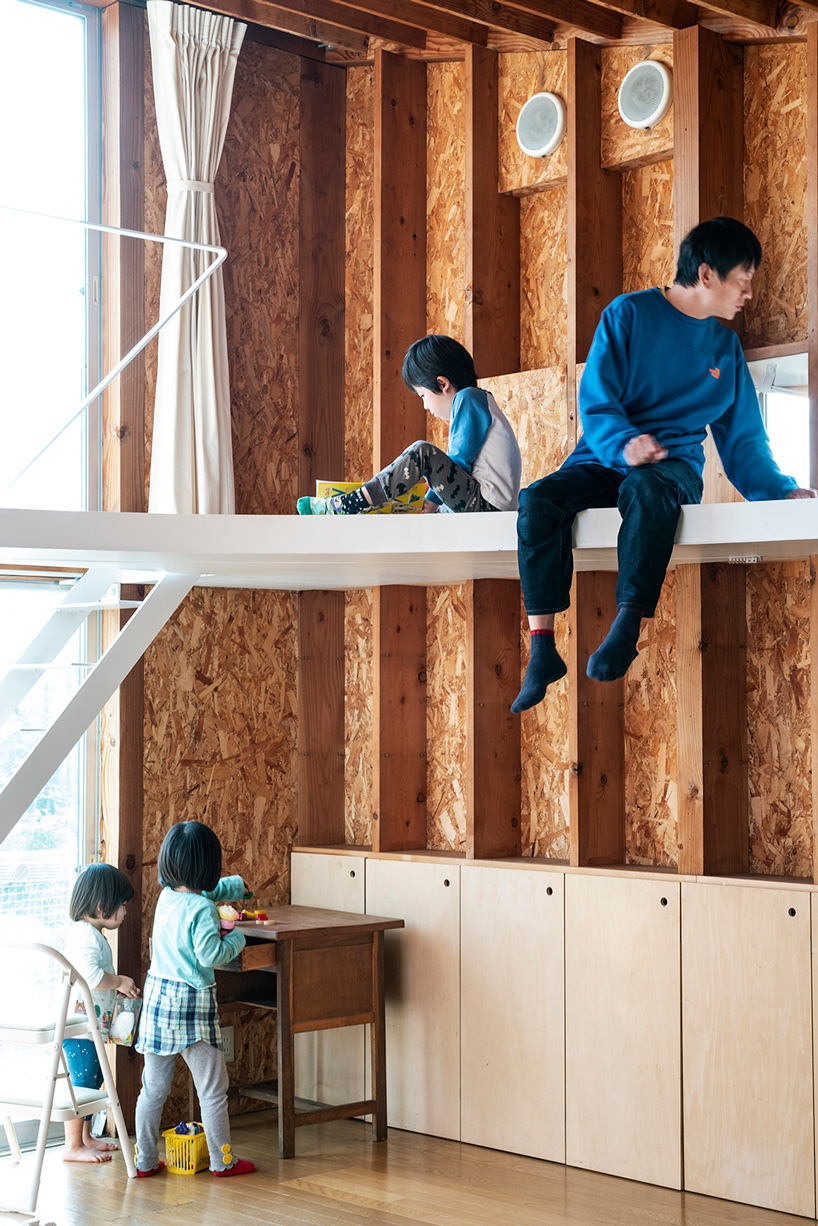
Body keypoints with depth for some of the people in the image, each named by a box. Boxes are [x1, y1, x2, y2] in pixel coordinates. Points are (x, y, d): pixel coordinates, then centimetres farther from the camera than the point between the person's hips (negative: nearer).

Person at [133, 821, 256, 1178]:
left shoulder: (166, 896, 7)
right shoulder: (202, 909, -17)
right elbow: (210, 954, -25)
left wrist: (236, 885, 40)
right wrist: (236, 937, -7)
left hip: (157, 995, 7)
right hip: (192, 1002, -7)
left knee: (153, 1087, 13)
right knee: (212, 1088, 6)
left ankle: (145, 1160, 18)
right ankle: (223, 1160, 13)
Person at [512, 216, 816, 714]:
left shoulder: (727, 348, 17)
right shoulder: (628, 315, 3)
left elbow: (744, 441, 18)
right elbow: (596, 402, -5)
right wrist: (625, 444, -26)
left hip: (675, 464, 1)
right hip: (604, 461, -1)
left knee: (648, 488, -38)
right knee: (537, 501, -31)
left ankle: (627, 628, -44)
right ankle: (542, 651, -32)